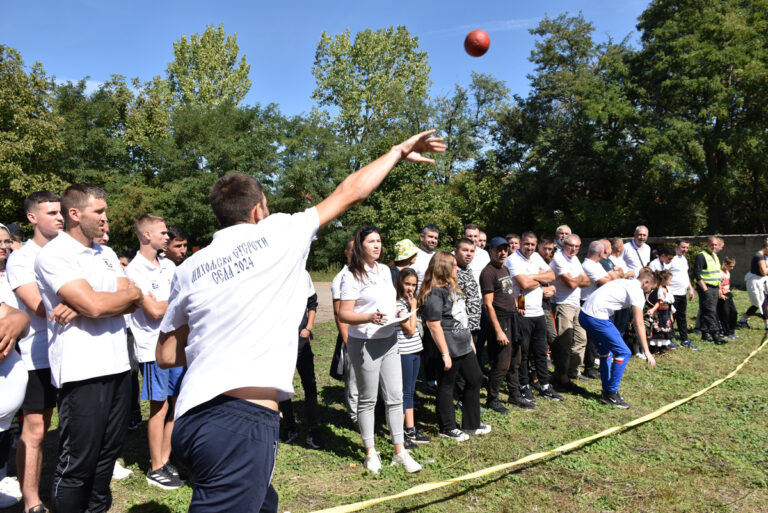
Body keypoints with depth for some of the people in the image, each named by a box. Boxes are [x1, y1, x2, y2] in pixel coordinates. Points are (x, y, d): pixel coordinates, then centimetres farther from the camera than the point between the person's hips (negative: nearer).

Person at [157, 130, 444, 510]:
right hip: (243, 421, -7)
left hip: (192, 417, 7)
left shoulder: (188, 269, 12)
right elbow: (350, 192, 9)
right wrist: (399, 151, 21)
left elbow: (166, 355, 17)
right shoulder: (277, 233, 0)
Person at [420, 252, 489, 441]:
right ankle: (448, 428, 22)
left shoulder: (452, 287, 11)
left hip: (464, 346, 10)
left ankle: (471, 424, 31)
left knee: (475, 379, 17)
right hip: (450, 349, -10)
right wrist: (445, 354, -20)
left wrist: (470, 340, 20)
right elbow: (434, 325, -21)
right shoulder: (434, 293, -19)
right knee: (446, 387, 5)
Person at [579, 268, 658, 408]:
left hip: (584, 314, 10)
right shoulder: (637, 292, -5)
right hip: (597, 318, -10)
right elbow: (639, 323, -11)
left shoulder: (625, 283, 22)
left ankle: (607, 391, 28)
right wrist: (647, 351, -11)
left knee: (605, 351, 22)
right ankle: (611, 394, 4)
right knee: (623, 353, -3)